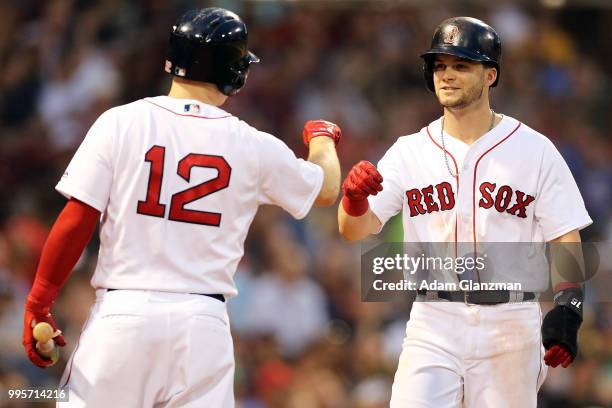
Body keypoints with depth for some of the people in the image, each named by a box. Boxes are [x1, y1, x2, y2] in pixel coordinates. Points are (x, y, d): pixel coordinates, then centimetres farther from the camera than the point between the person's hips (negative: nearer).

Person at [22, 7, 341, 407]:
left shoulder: (120, 123, -2)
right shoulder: (254, 147, 3)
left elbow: (77, 221, -5)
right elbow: (326, 190, 21)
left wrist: (39, 302, 3)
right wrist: (323, 136, 43)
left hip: (122, 314, -1)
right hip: (203, 321, 1)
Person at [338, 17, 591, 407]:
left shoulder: (534, 150, 2)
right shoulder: (410, 151, 6)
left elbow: (566, 238, -1)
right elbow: (356, 229, -3)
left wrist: (567, 309, -16)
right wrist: (355, 198, -26)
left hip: (510, 326, -1)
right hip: (434, 323, 1)